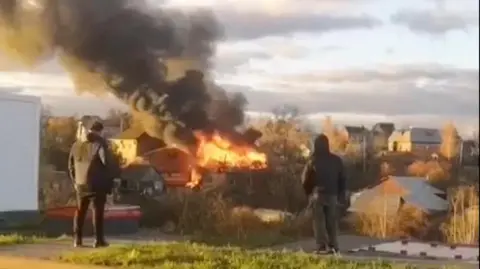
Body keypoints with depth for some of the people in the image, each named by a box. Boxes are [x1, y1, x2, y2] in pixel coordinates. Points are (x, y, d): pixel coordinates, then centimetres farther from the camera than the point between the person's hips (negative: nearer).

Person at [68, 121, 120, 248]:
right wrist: (116, 173, -1)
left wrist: (75, 180, 22)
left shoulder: (77, 144, 10)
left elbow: (71, 164, 15)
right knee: (98, 211, 0)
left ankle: (77, 239, 13)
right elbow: (108, 162, -17)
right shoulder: (99, 144, -11)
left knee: (80, 211, 13)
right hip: (96, 183, -6)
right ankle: (99, 240, 0)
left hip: (81, 183, 6)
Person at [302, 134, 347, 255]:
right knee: (331, 223, 10)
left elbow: (305, 179, -2)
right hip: (332, 195, 3)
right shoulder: (336, 160, 4)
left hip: (317, 195, -3)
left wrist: (308, 193, 15)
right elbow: (342, 180, 8)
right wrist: (341, 195, 15)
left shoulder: (313, 160, -6)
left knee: (319, 222, -1)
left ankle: (322, 247, -9)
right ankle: (333, 247, 6)